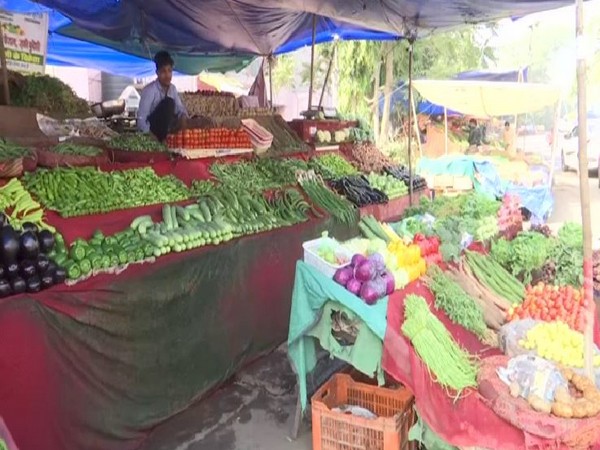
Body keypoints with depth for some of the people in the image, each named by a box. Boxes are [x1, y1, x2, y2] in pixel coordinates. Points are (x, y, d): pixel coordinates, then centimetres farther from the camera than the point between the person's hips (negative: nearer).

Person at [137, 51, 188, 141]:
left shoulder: (173, 88, 1)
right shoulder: (149, 90, -17)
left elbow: (179, 108, 4)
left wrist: (183, 117, -17)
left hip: (165, 126, 5)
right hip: (151, 128, -5)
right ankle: (162, 138, -16)